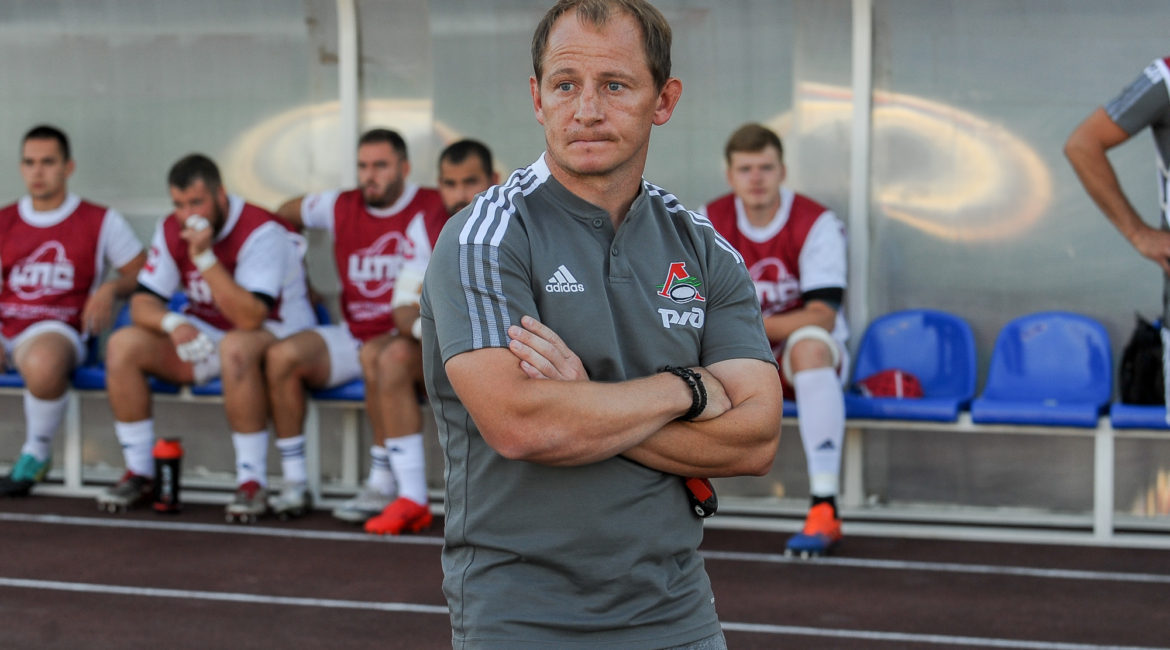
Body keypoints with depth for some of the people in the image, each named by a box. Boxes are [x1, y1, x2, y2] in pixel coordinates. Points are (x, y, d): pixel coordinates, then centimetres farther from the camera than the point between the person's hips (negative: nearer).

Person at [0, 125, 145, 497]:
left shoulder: (101, 222, 10)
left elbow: (141, 274, 12)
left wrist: (110, 290, -7)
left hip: (54, 329, -3)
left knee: (43, 364, -40)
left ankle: (36, 454, -12)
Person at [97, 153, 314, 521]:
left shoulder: (261, 233, -22)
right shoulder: (172, 231, -1)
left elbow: (249, 318, -32)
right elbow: (142, 302, -1)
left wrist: (205, 257, -35)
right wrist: (173, 323, -24)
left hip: (275, 336, -7)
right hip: (202, 338, 7)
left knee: (235, 347, -41)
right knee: (122, 345, -13)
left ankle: (252, 483, -31)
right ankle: (139, 474, -2)